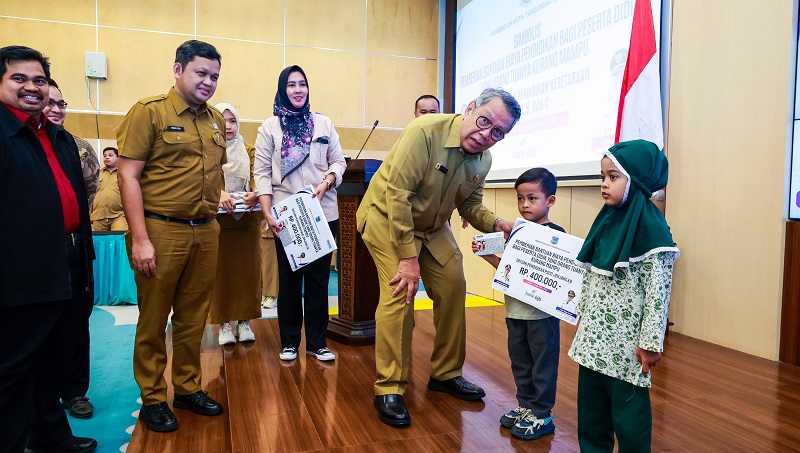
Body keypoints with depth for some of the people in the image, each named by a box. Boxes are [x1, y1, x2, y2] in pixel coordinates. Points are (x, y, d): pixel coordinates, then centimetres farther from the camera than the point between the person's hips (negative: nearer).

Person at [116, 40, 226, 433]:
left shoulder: (216, 119, 12)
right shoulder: (149, 111, -6)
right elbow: (128, 176, -10)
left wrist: (218, 200, 6)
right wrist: (139, 239, -16)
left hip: (206, 231, 6)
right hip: (161, 230, -5)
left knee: (193, 316, 15)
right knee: (153, 320, 7)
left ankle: (188, 387, 30)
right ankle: (152, 398, 23)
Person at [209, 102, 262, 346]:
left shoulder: (249, 151, 12)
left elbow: (257, 178, 0)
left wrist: (254, 194, -22)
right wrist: (219, 194, -28)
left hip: (248, 218, 2)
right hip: (218, 219, -2)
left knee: (247, 268, 3)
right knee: (221, 270, -1)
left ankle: (244, 321, 13)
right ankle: (224, 323, 8)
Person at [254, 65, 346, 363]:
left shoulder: (324, 123, 10)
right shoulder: (270, 127, 4)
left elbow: (338, 161, 11)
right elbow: (262, 172, 0)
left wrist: (326, 183, -10)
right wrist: (267, 214, -10)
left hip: (322, 213, 2)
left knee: (319, 277, 6)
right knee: (289, 278, 7)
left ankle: (317, 342, 18)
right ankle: (289, 342, 20)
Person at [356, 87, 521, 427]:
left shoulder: (483, 160, -7)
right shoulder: (425, 131, -29)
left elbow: (469, 204, 5)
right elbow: (397, 196, -31)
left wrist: (495, 224, -17)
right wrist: (408, 257, -29)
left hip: (433, 227, 7)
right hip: (388, 217, -6)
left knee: (453, 286, 2)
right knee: (400, 292, -18)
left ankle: (446, 374, 21)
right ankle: (389, 389, -4)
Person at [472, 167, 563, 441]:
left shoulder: (556, 235, -11)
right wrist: (486, 254, 2)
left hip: (542, 312, -6)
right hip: (515, 310, 7)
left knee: (543, 363, 6)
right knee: (519, 362, 17)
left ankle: (542, 414, 20)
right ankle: (525, 405, 33)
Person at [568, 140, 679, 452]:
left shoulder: (651, 227, -15)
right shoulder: (607, 220, 8)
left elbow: (658, 291, -16)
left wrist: (651, 342, -16)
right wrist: (582, 318, 17)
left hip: (625, 341, -7)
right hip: (594, 336, 8)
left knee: (628, 409, 7)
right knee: (590, 406, 17)